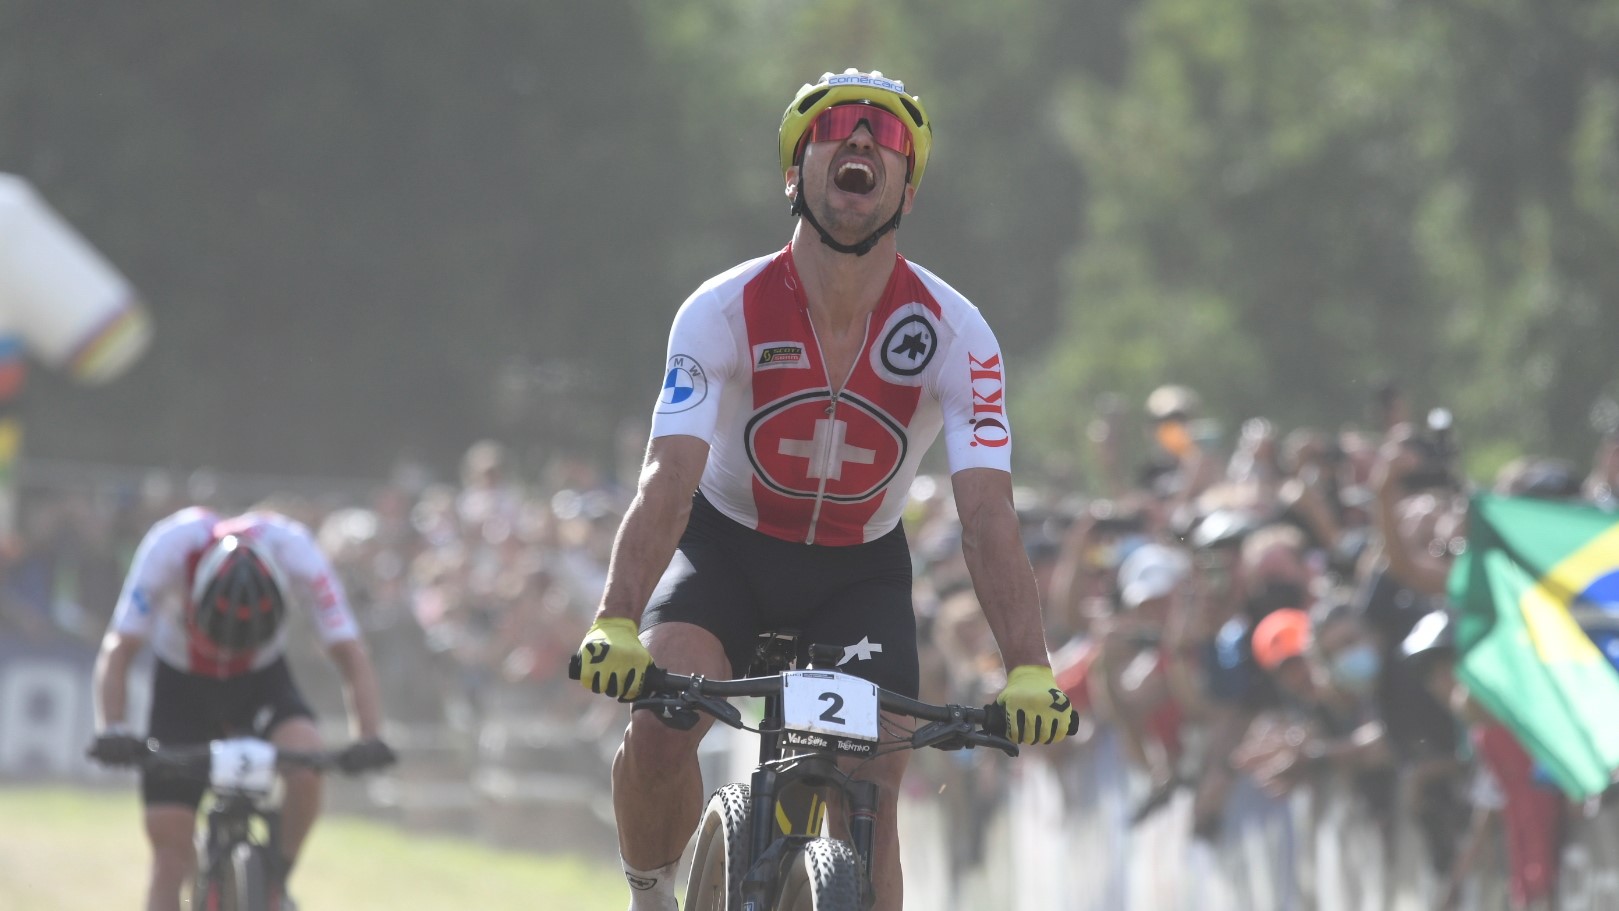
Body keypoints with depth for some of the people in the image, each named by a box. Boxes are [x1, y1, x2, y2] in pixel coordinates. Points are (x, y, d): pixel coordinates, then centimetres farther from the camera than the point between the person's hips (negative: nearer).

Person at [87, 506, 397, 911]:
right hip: (182, 683, 0)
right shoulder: (170, 548, -34)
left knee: (307, 759, -30)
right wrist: (112, 732, -49)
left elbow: (351, 656, -29)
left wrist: (369, 739, -44)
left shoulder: (297, 555, -31)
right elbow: (117, 652, -33)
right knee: (168, 837, -10)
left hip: (262, 680, 0)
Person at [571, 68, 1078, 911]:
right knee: (657, 731, -25)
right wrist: (615, 625, -48)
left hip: (861, 572, 1)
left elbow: (987, 516, -26)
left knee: (868, 797, -13)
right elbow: (668, 481, -32)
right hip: (726, 549, -1)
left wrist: (1028, 671, -40)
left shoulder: (955, 336, -20)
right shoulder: (724, 313, -23)